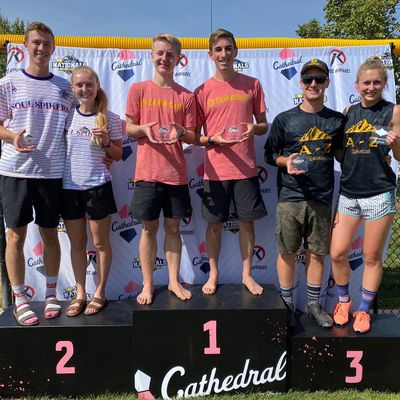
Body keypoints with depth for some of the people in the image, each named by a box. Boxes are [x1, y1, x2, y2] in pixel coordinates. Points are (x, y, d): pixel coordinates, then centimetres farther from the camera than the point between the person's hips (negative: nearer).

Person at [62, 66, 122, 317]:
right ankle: (80, 293, 25)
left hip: (98, 185, -2)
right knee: (77, 244, 12)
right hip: (70, 186, 3)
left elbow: (118, 155, 2)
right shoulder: (66, 116, 5)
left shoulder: (110, 119, -2)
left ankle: (100, 293, 22)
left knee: (101, 243, 7)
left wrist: (106, 142, -14)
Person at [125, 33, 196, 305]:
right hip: (148, 172, -1)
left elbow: (192, 137, 6)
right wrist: (145, 128, -17)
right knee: (149, 228, 6)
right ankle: (148, 284, 18)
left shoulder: (186, 96, 6)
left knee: (173, 227, 9)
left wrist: (180, 132, -16)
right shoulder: (139, 89, 4)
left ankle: (174, 280, 22)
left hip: (176, 173, 1)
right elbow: (128, 128, 4)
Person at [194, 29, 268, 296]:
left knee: (247, 221, 8)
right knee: (215, 224, 7)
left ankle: (247, 274, 25)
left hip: (246, 168, 1)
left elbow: (264, 125, 10)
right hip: (215, 170, -1)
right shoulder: (203, 91, 2)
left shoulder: (252, 85, 5)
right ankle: (213, 275, 24)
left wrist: (254, 128, -11)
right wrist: (212, 139, -15)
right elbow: (194, 136, 4)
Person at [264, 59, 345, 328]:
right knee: (287, 252, 5)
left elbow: (343, 154, 17)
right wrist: (286, 161, -14)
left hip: (321, 198, 2)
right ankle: (287, 304, 23)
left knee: (317, 253, 10)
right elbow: (270, 154, 6)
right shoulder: (284, 119, 1)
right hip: (290, 197, -2)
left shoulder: (338, 120, 7)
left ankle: (314, 304, 28)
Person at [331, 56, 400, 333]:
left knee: (372, 257, 7)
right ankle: (344, 301, 28)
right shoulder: (348, 112, 9)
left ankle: (364, 310, 27)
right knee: (338, 253, 2)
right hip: (348, 193, 3)